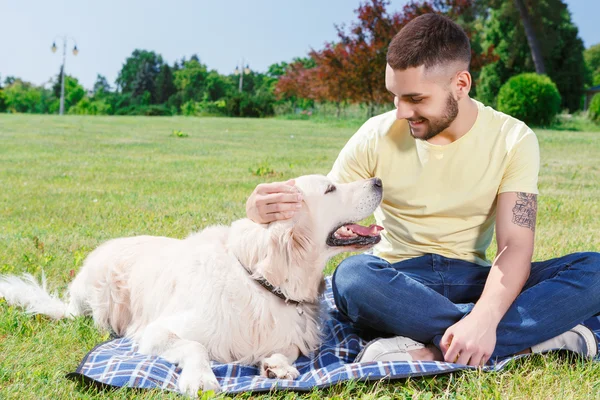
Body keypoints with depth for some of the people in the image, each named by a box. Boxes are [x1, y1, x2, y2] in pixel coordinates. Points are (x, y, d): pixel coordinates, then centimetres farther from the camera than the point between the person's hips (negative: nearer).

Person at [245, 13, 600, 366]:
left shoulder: (513, 139, -5)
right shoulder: (377, 136, -5)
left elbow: (515, 244, -14)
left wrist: (484, 318, -34)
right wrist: (268, 208, -27)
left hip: (473, 282, 1)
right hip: (398, 282, 0)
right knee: (351, 275, -36)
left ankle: (432, 351, -34)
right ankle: (534, 338, -30)